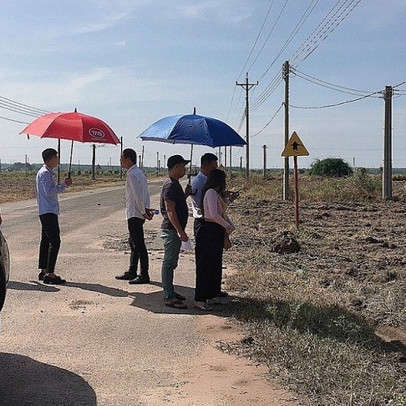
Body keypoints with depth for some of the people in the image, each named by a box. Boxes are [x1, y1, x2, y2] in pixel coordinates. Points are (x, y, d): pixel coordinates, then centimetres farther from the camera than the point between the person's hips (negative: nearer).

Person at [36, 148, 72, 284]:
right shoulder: (45, 173, -14)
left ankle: (43, 271, 19)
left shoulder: (46, 172, 19)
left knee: (46, 241, 13)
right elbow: (49, 191, -23)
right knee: (55, 242, -13)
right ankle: (50, 274, -15)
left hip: (46, 212, 11)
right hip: (48, 212, -11)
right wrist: (64, 184, -18)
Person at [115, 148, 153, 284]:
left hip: (135, 215, -11)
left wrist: (144, 211, -13)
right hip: (137, 215, 11)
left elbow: (138, 196, -21)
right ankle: (132, 272, 27)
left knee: (138, 245, -5)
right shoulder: (139, 173, 15)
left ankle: (144, 275, -1)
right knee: (134, 243, 17)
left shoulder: (132, 175, -16)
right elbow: (146, 193, 15)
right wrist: (146, 209, 7)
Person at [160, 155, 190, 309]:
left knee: (171, 263, 16)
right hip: (171, 230, -10)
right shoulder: (170, 185, -18)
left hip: (174, 230, 10)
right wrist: (180, 231, -25)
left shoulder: (174, 184, 14)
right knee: (169, 263, -6)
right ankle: (169, 297, -3)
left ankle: (170, 292, 25)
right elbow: (170, 211, -23)